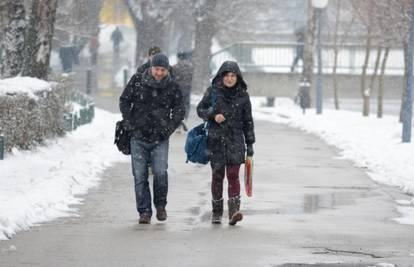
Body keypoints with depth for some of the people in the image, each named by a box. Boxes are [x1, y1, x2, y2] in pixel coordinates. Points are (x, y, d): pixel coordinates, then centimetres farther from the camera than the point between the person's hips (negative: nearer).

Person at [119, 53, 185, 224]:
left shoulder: (172, 88, 1)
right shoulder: (137, 81, -1)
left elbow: (179, 111, 11)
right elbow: (124, 101, 6)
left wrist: (169, 128, 0)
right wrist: (130, 123, -2)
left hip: (160, 139, -1)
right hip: (138, 138, 1)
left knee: (160, 172, -14)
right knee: (139, 176, -3)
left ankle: (160, 205, 9)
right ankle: (144, 212, 6)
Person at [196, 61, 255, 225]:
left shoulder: (242, 95, 4)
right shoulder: (213, 91, 2)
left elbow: (247, 121, 9)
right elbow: (200, 109, 6)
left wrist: (250, 144, 8)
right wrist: (213, 115, -15)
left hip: (235, 141, 0)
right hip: (216, 140, 0)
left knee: (233, 175, -11)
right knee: (217, 176, 7)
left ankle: (234, 211, -19)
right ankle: (217, 212, 18)